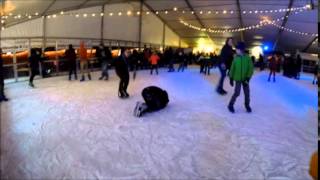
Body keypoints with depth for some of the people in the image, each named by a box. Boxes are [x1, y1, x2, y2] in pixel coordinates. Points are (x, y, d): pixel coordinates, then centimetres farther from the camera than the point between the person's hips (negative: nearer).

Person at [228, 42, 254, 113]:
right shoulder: (236, 58, -4)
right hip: (238, 79, -1)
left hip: (245, 79, 1)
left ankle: (247, 105, 29)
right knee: (237, 93, -7)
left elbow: (251, 68, -7)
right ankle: (231, 105, 10)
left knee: (247, 93, 8)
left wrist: (248, 78, -14)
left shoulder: (247, 58, -8)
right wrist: (231, 78, 2)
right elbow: (232, 68, 3)